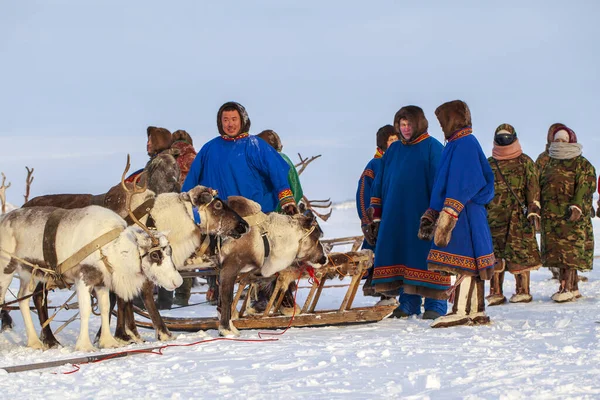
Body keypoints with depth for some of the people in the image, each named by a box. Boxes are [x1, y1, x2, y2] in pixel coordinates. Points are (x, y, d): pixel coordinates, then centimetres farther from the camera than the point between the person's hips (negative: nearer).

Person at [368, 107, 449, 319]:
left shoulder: (432, 148, -2)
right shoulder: (393, 150, 16)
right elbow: (379, 183, 19)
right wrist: (377, 216, 14)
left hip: (421, 215, -6)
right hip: (394, 218, 6)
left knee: (426, 257, -7)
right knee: (402, 260, 4)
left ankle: (436, 304, -3)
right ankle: (408, 304, 8)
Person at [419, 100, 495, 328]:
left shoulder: (464, 143, -10)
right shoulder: (457, 145, 21)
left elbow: (461, 185, -18)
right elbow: (445, 184, 25)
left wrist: (448, 214, -22)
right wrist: (431, 214, 24)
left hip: (464, 214, -10)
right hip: (466, 215, 10)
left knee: (464, 263, -12)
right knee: (470, 265, 10)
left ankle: (460, 312, -16)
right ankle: (477, 312, 13)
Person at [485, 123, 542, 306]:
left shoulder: (525, 162, 7)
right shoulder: (488, 164, 16)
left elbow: (533, 188, 2)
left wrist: (533, 211, -8)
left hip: (519, 215, -3)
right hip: (495, 216, 3)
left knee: (521, 254, -4)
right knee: (494, 255, 0)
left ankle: (523, 290, 3)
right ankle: (495, 292, 4)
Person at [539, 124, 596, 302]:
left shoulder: (583, 165, 1)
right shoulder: (549, 164, 20)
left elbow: (584, 187, -10)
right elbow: (540, 186, 21)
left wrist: (576, 206, -24)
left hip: (572, 216, -6)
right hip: (551, 216, 6)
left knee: (570, 252, -10)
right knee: (558, 252, 6)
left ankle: (565, 287, -12)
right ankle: (573, 287, 13)